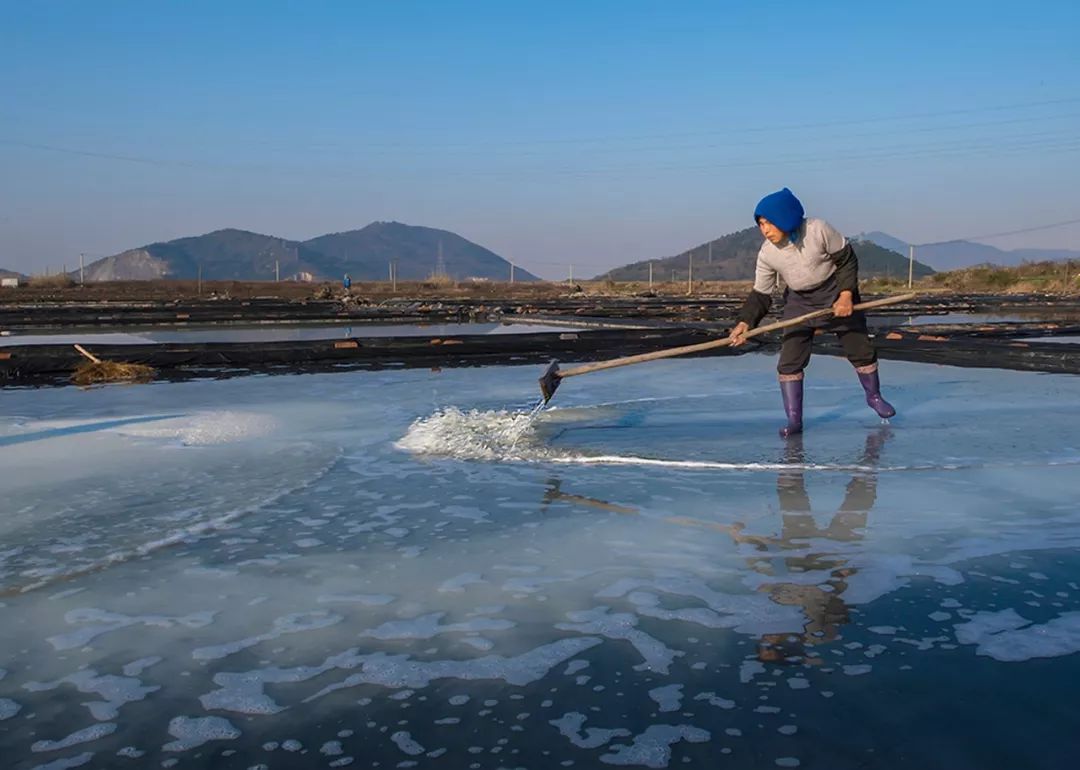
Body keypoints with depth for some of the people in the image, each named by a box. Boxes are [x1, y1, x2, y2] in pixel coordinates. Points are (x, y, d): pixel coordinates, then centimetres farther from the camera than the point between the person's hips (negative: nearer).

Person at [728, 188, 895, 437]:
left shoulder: (818, 230, -24)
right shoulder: (766, 255, -16)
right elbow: (761, 295, -9)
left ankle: (874, 397, 36)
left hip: (836, 295, -2)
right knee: (789, 360, -11)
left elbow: (847, 259, -13)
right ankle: (794, 420, -5)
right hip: (799, 302, 2)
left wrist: (846, 294, -21)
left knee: (860, 349, 10)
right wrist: (745, 322, -23)